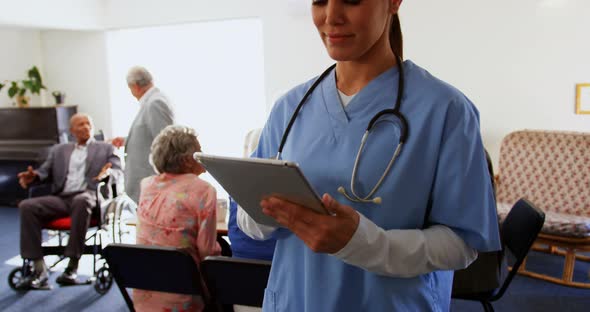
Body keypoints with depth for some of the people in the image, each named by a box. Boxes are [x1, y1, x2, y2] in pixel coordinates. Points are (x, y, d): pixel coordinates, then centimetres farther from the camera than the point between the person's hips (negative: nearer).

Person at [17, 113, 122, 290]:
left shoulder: (105, 148, 21)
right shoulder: (59, 150, 29)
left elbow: (118, 171, 7)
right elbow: (45, 171, 19)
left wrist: (107, 173, -17)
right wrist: (33, 176, -6)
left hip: (87, 197, -3)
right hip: (61, 198, 4)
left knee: (81, 201, -39)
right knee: (27, 206, -23)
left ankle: (72, 266, -35)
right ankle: (39, 271, -23)